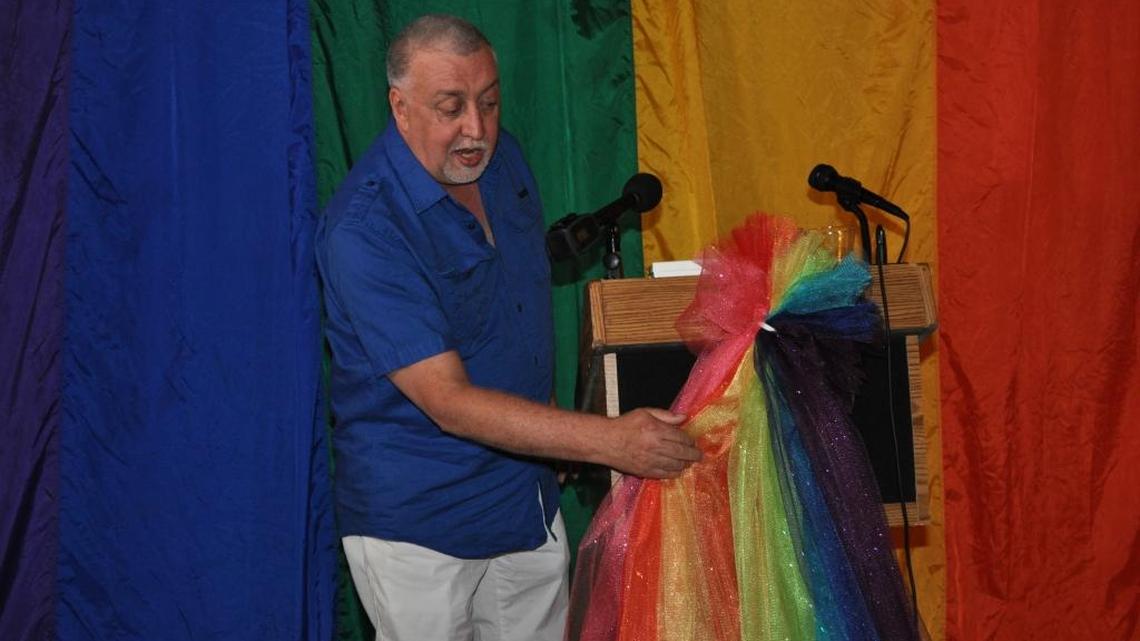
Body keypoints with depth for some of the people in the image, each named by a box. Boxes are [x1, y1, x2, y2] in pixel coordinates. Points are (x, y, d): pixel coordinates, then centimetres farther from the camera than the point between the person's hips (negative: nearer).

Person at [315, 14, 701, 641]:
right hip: (416, 524, -7)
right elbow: (449, 401, -28)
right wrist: (610, 439, -33)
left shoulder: (503, 159, 0)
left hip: (528, 495, 7)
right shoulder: (363, 229, -25)